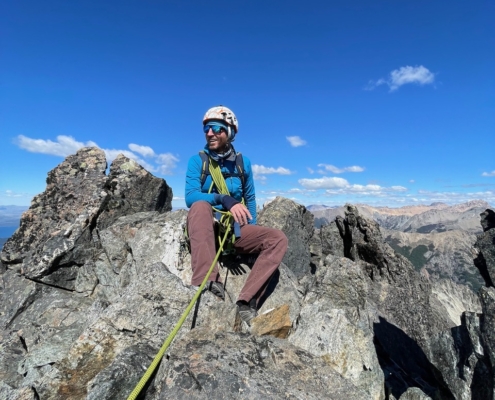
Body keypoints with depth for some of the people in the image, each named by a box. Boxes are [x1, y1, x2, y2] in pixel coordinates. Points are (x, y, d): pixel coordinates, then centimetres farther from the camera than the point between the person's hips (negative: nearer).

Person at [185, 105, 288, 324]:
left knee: (278, 238, -17)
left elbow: (250, 198, 15)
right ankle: (207, 282, -43)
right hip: (207, 228, -3)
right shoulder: (197, 160, 0)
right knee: (200, 205, -35)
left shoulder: (243, 162, 8)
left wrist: (251, 230, 3)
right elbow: (191, 197, -15)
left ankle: (246, 301, -25)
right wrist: (225, 200, -31)